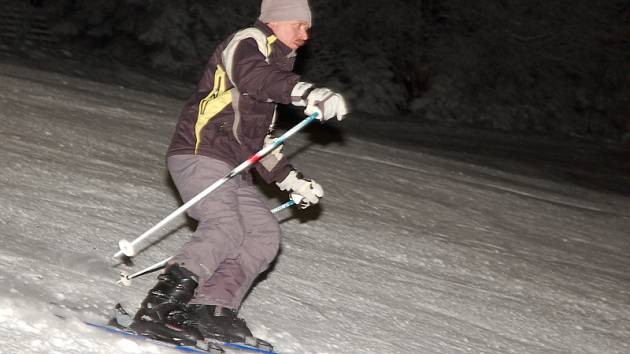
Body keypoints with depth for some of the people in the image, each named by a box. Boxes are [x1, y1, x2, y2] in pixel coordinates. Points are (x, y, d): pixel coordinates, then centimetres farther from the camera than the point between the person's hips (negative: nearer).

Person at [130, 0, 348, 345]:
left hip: (232, 169, 10)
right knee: (225, 229, -27)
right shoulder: (247, 41, 0)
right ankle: (156, 312, -32)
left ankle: (209, 309, -11)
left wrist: (291, 180, 24)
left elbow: (259, 139, 33)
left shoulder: (274, 64, 29)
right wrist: (307, 92, -41)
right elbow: (250, 73, -27)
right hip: (199, 154, -10)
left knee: (265, 232, -3)